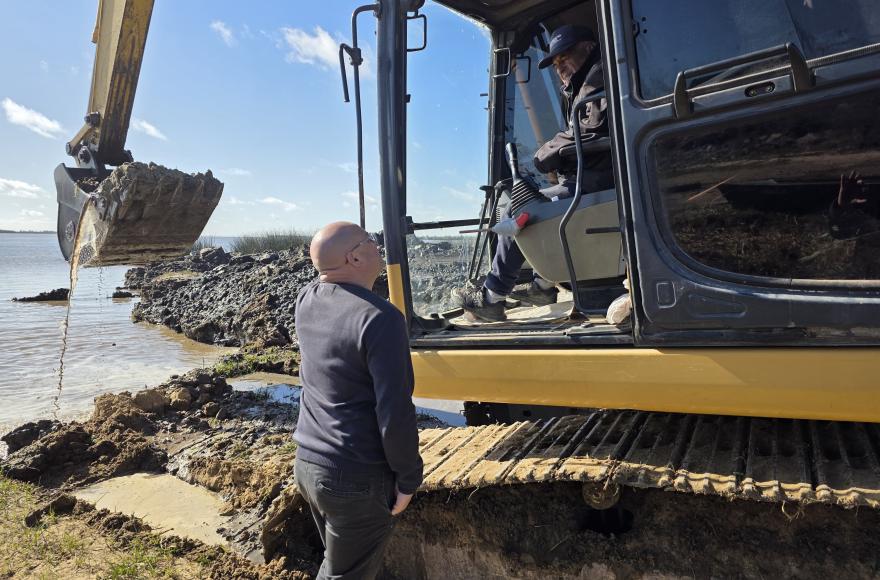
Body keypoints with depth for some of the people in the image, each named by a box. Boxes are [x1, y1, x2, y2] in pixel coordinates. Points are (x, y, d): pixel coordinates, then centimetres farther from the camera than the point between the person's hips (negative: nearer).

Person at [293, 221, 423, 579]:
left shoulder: (307, 300, -1)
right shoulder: (379, 318, -23)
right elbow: (394, 413, -23)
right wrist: (408, 478, -11)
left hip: (307, 463, 7)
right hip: (357, 478, -7)